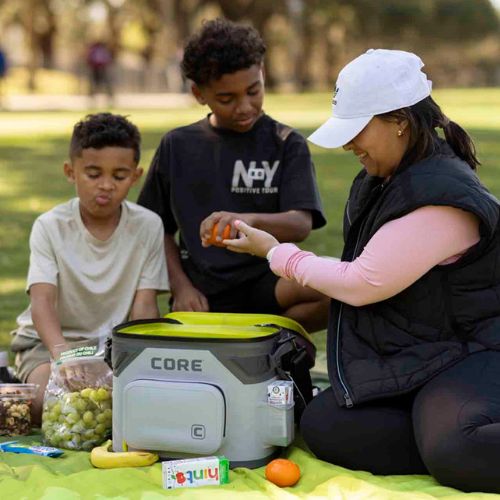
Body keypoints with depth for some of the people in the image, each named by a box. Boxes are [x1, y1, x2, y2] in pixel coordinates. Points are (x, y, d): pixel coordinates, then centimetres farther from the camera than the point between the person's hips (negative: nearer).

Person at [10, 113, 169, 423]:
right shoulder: (50, 227, -9)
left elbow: (144, 305, -9)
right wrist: (60, 350, -44)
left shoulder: (148, 226, -5)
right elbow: (42, 299, -22)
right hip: (49, 340, -1)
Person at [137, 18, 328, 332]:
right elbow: (159, 228, 16)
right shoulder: (178, 146, 8)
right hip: (200, 294, 1)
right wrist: (181, 286, -1)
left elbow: (301, 224, -13)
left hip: (264, 285, 0)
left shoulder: (285, 145, 1)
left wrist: (248, 220, -35)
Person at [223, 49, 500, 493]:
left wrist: (277, 254, -6)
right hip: (400, 358, 10)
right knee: (321, 425, -11)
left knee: (456, 450, -38)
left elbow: (361, 284, -19)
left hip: (464, 355, -10)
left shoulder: (442, 198, -23)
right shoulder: (381, 181, 7)